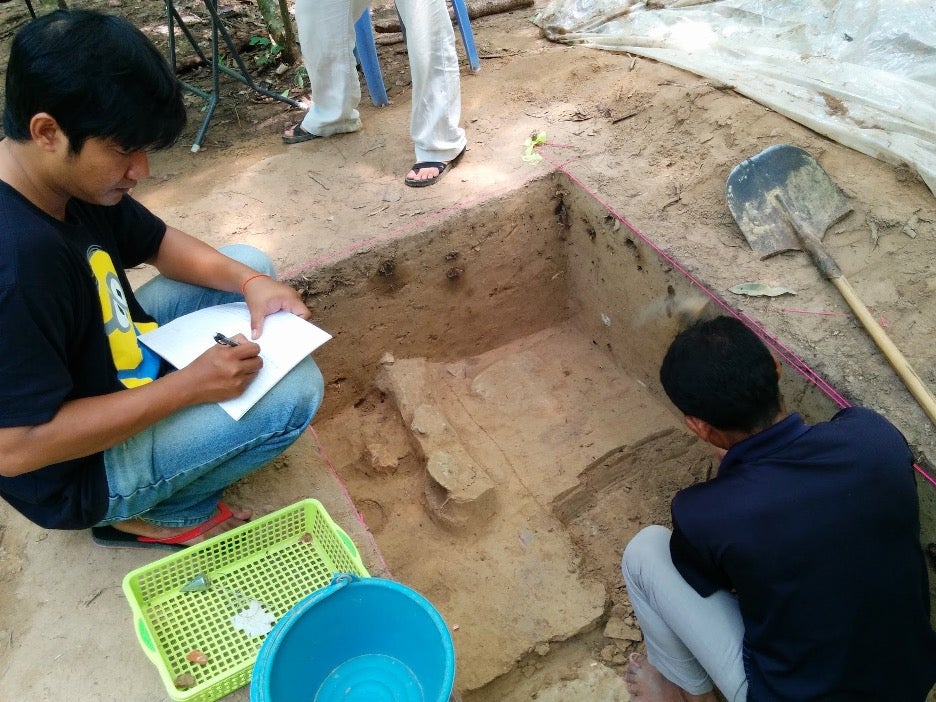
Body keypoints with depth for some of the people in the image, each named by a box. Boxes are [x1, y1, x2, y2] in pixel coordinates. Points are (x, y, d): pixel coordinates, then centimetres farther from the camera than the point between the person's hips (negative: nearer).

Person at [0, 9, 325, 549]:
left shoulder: (70, 175, -10)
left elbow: (158, 242, 5)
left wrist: (250, 282, -13)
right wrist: (188, 386, -29)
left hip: (110, 361, 8)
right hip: (79, 470, -8)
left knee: (250, 263, 9)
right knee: (296, 389, -21)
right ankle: (162, 514, 1)